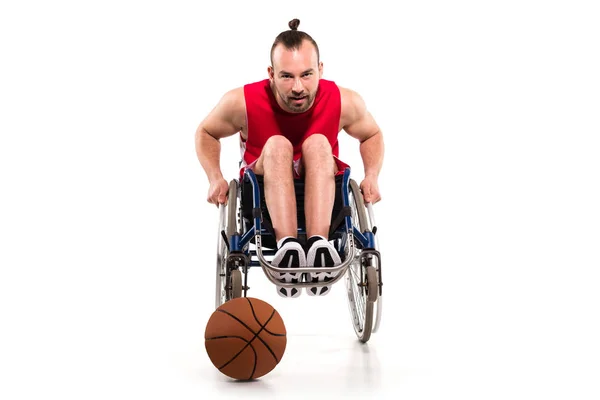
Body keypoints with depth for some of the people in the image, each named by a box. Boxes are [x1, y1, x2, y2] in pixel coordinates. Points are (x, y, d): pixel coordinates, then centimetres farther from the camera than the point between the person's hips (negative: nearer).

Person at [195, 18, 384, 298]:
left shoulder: (344, 102, -15)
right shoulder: (242, 102, -18)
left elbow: (372, 136, 6)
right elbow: (206, 133, 2)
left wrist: (372, 177, -12)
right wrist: (216, 179, -13)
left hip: (322, 200, 1)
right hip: (264, 200, -1)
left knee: (318, 143, -27)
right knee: (277, 145, -29)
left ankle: (319, 245, -48)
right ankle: (286, 245, -49)